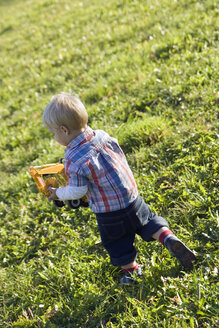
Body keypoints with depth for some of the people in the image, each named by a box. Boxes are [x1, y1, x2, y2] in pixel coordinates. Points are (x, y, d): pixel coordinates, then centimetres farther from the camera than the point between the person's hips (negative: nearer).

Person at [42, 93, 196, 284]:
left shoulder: (75, 160, -25)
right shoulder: (102, 136, -6)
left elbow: (77, 191, -18)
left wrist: (58, 193, 0)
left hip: (109, 214, -5)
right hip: (132, 198, 5)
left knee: (117, 244, 19)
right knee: (148, 220, 26)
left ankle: (131, 270, 37)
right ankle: (169, 238, 5)